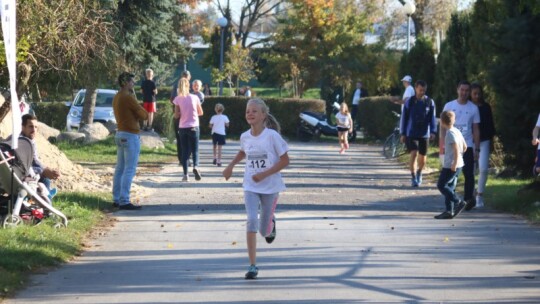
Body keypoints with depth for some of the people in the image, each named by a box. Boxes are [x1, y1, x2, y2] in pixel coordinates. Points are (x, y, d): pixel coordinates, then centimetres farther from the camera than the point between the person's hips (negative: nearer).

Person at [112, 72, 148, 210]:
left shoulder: (117, 97, 12)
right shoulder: (128, 97, -17)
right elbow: (144, 115, -13)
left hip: (120, 134, 10)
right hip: (131, 136, -10)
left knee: (120, 168, 13)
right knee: (129, 170, -9)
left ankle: (116, 199, 15)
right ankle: (124, 201, -13)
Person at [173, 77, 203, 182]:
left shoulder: (178, 99, -5)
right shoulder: (194, 98, -4)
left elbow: (176, 115, -6)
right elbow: (200, 113, 4)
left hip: (182, 128, 1)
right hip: (194, 127, -1)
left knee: (185, 151, 8)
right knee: (195, 150, 5)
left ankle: (185, 174, 3)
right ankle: (196, 166, -24)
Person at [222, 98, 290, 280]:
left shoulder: (272, 135, -14)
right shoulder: (245, 137, 0)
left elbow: (285, 160, -12)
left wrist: (264, 174, -19)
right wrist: (230, 167, 12)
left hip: (270, 187, -2)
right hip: (250, 186, 2)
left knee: (264, 231, 6)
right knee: (252, 221, -18)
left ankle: (270, 224, 47)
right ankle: (253, 266, -15)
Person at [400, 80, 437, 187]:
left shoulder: (430, 102, 0)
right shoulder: (409, 101, -2)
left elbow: (432, 118, 1)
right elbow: (404, 118, 2)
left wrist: (433, 131, -11)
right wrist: (403, 134, 1)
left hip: (424, 134, 2)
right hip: (412, 133, -2)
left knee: (422, 157, 8)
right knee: (414, 154, -16)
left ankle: (419, 173, 35)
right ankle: (413, 177, -8)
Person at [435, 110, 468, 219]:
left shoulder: (450, 133, -15)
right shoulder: (457, 131, 12)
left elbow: (456, 148, -22)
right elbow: (464, 147, 17)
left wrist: (455, 163, -23)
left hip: (450, 165, -9)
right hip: (458, 164, 9)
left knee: (441, 185, -5)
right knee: (450, 187, 11)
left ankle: (458, 202, -9)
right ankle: (449, 211, 10)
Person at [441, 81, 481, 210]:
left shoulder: (473, 108, 3)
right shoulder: (449, 106, 3)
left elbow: (476, 129, 5)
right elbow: (443, 126, 4)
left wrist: (477, 148, 0)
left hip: (468, 146, 0)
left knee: (469, 173, -2)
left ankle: (468, 199, 5)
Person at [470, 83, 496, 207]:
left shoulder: (486, 107, 5)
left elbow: (490, 124, 11)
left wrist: (491, 139, 8)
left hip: (484, 141, 1)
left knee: (483, 169, -9)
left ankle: (480, 195, 3)